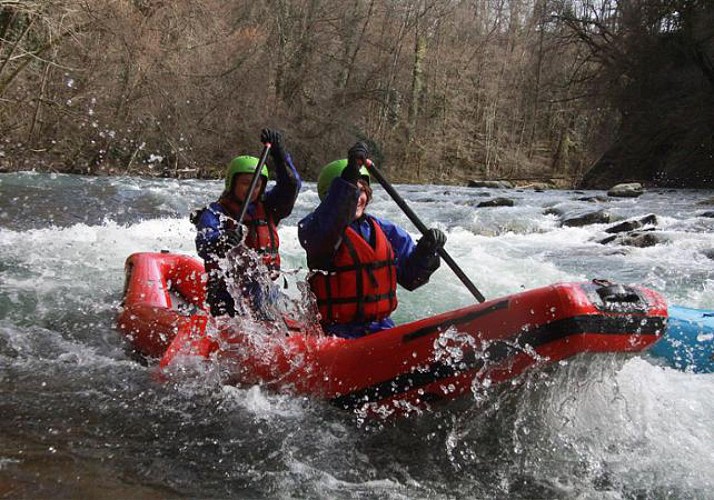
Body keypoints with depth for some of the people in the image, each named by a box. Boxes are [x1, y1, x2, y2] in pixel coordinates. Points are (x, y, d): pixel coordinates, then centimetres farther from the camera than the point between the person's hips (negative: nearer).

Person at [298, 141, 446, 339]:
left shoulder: (384, 230, 14)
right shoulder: (313, 226, -3)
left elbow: (410, 278, 15)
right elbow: (324, 230, -30)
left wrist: (425, 252, -5)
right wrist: (348, 178, -36)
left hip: (382, 327, 6)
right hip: (337, 333, -6)